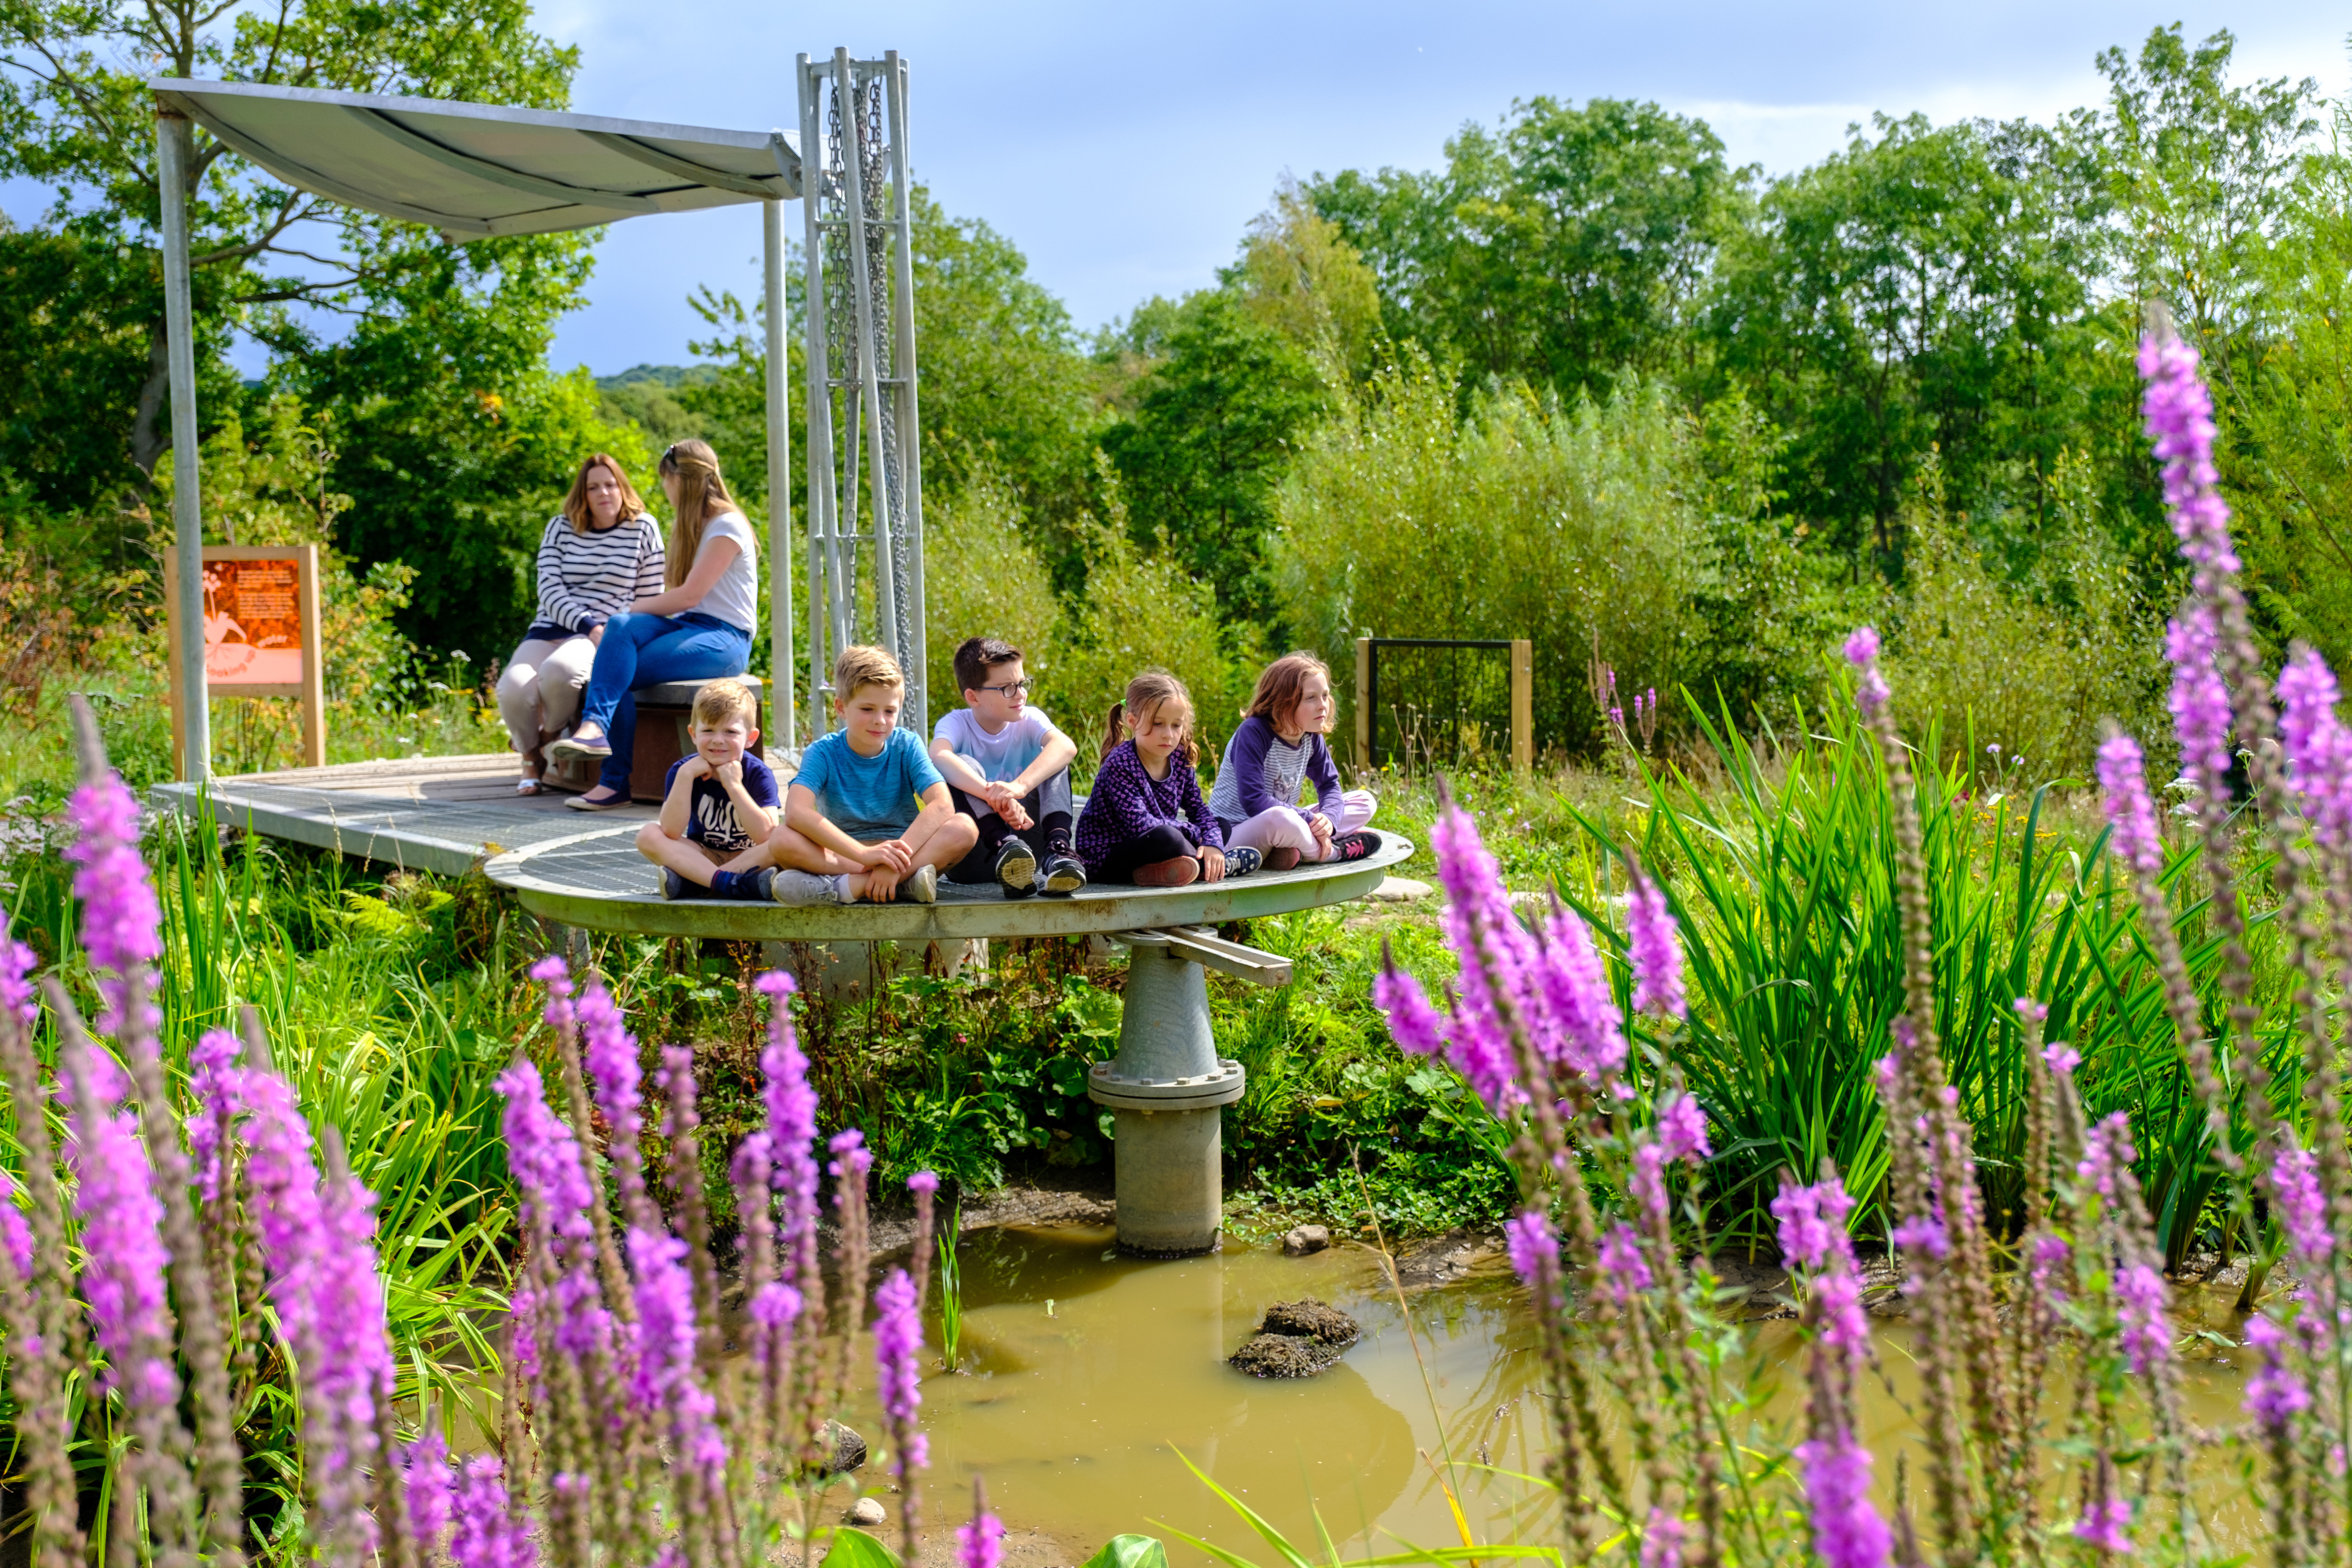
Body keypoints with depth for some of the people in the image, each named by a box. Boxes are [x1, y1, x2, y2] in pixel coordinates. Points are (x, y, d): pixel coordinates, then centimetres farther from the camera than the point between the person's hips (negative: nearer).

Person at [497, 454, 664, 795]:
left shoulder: (643, 528, 7)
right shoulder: (560, 528, 14)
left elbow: (650, 599, 6)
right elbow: (550, 591, 2)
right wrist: (589, 626, -14)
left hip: (601, 637, -3)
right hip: (550, 628, 3)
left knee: (557, 671, -38)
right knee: (512, 690, -29)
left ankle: (550, 739, -4)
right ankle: (531, 759, 4)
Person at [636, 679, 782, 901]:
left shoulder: (757, 774, -12)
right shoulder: (683, 770, -8)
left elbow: (766, 835, -26)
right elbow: (671, 833, -21)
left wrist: (734, 784, -28)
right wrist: (685, 775, -26)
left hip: (749, 858, -2)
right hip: (703, 857, 2)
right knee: (648, 835, -22)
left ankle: (689, 884, -32)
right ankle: (731, 882, -37)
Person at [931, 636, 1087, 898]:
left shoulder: (1029, 720, 0)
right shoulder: (956, 723, -6)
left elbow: (1066, 746, -24)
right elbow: (938, 756, -32)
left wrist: (1020, 786, -43)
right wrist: (994, 795, -47)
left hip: (1025, 841, 2)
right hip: (971, 861, -2)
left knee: (1053, 761, -14)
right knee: (965, 767, -23)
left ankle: (1058, 848, -36)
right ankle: (1002, 845, -44)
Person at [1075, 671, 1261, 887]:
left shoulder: (1180, 759, 1)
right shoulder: (1120, 764, -22)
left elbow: (1198, 809, 6)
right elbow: (1140, 825, -28)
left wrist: (1213, 843, -14)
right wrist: (1194, 832, -19)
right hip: (1105, 858, -8)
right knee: (1166, 837, -35)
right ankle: (1223, 867, -10)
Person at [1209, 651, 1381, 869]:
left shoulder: (1312, 738, 2)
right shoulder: (1253, 733, -20)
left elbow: (1329, 785, 8)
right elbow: (1253, 801, -28)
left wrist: (1328, 818, -16)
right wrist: (1311, 820, -25)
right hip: (1232, 832, -8)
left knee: (1365, 801, 3)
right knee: (1280, 819, -43)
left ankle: (1296, 850, -19)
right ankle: (1334, 852, -11)